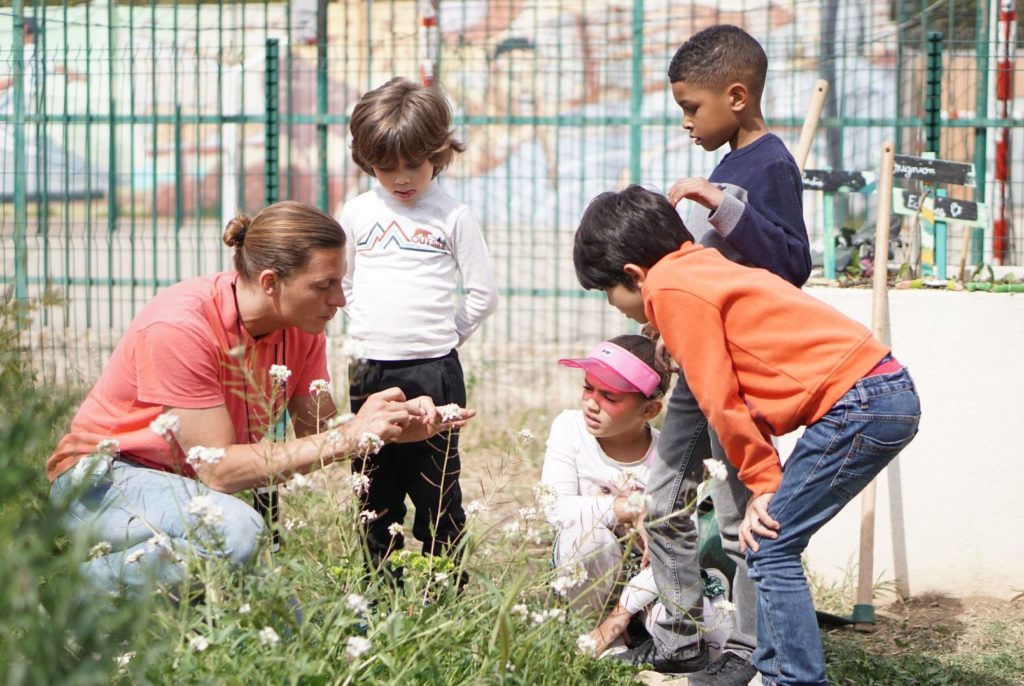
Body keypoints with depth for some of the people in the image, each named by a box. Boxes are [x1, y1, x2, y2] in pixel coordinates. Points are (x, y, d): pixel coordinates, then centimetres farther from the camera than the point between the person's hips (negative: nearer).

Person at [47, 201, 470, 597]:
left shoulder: (303, 325, -5)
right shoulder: (180, 326, -28)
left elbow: (319, 437, -3)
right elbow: (218, 469, -29)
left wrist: (393, 427, -23)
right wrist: (351, 436, -29)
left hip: (189, 486, 8)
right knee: (235, 531, -36)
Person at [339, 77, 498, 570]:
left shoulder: (453, 217, -2)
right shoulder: (357, 214, 6)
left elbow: (483, 293, 2)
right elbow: (342, 283, 18)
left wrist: (445, 333, 3)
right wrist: (370, 325, 10)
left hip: (433, 371, -3)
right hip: (369, 371, 3)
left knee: (436, 489, 0)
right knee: (375, 488, 9)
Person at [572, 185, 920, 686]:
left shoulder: (670, 287, -9)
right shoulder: (701, 270, 20)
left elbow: (721, 403, -7)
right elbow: (733, 397, 19)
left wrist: (763, 484, 0)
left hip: (857, 402, -10)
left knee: (769, 548, -6)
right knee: (768, 544, 14)